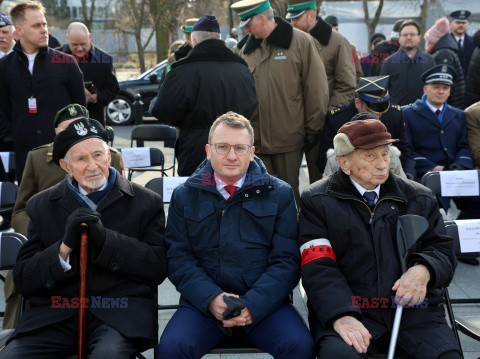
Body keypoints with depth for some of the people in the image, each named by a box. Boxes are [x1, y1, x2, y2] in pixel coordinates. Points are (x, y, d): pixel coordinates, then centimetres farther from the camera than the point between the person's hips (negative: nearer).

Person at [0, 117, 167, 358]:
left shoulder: (146, 202, 8)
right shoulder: (42, 206, 14)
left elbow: (159, 268, -2)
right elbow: (23, 282, 8)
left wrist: (105, 238, -13)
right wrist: (64, 247, -10)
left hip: (120, 310, -2)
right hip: (55, 312, 3)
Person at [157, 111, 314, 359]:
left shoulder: (280, 194, 8)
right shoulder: (184, 196, 10)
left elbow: (286, 261, 1)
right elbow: (178, 259, 4)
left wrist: (253, 304, -14)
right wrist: (211, 299, -14)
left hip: (265, 302, 0)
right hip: (202, 302, 1)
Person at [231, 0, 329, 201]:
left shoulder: (301, 42, -2)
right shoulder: (247, 50, 13)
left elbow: (316, 89, -2)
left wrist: (312, 130, -3)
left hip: (289, 138, -4)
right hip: (256, 139, 4)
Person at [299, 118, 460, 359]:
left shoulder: (420, 199, 17)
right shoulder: (317, 201, 6)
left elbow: (443, 251, 16)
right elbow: (318, 268, -4)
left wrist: (424, 270, -10)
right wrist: (341, 316, -21)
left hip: (411, 309, 3)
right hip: (351, 310, -2)